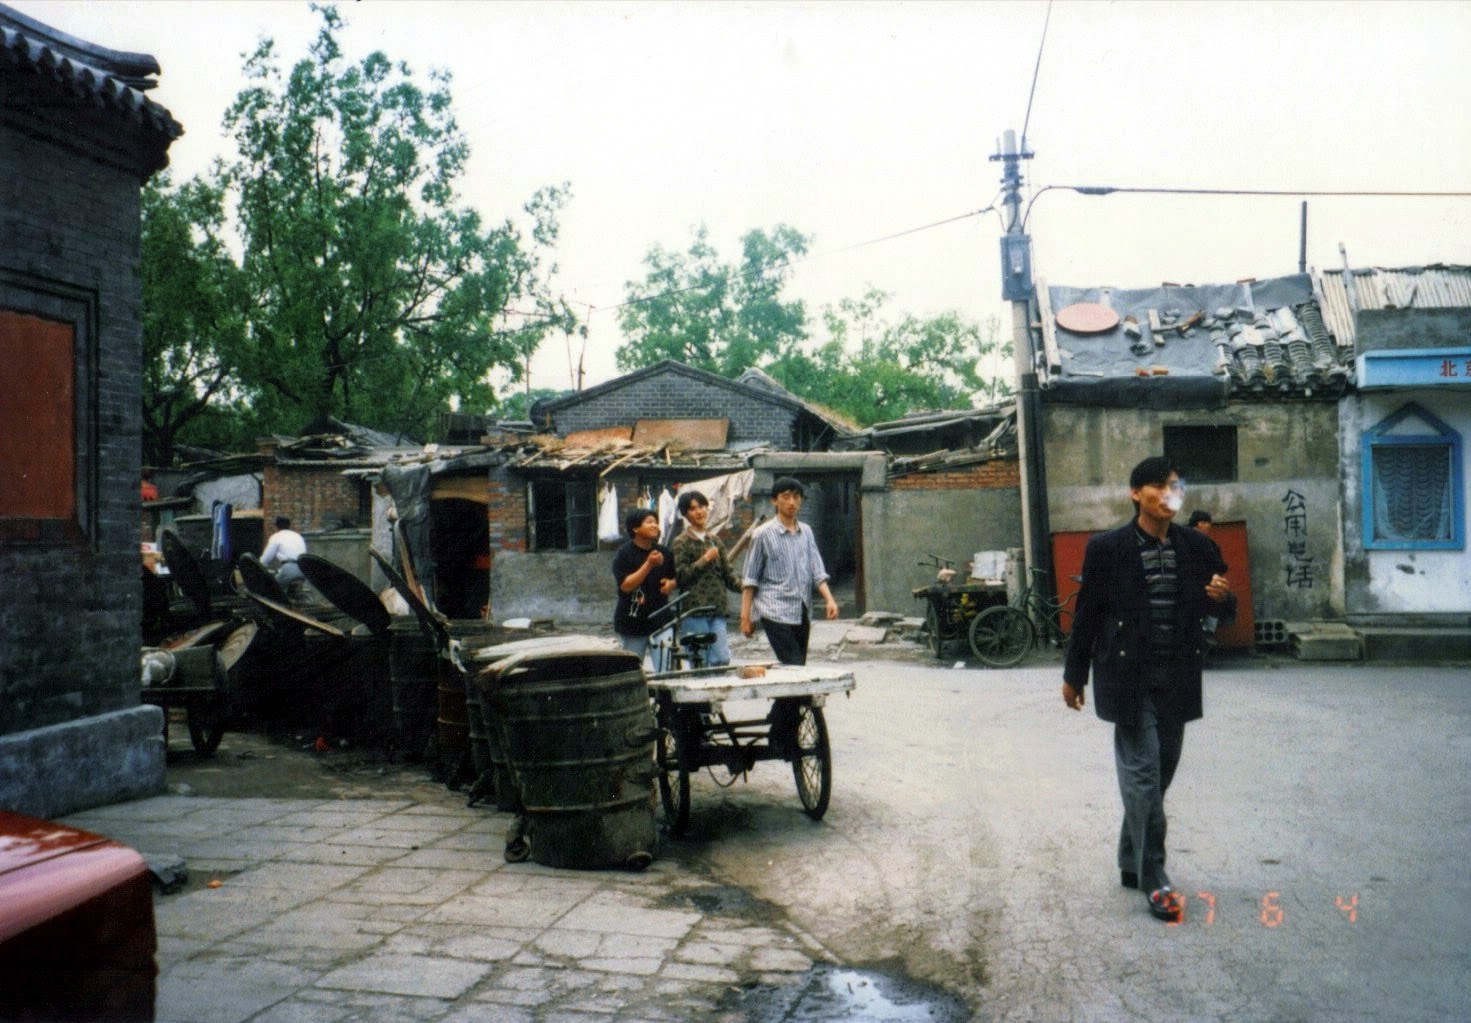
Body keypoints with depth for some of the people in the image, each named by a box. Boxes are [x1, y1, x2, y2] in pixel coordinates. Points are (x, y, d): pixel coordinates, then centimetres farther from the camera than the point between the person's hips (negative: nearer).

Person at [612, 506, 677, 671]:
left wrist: (671, 583, -3)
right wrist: (649, 564, -24)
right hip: (632, 622, -3)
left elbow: (676, 577, 21)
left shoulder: (665, 553, 7)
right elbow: (626, 585, -17)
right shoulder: (623, 554, -7)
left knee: (665, 670, -7)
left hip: (660, 619, 3)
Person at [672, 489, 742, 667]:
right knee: (700, 662, -3)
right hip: (695, 607, -5)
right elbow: (681, 576, -8)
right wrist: (705, 560, -10)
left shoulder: (714, 540, 17)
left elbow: (728, 575, 16)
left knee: (722, 659, -2)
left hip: (718, 607, 5)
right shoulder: (682, 542, 2)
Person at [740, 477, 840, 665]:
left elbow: (817, 570, 9)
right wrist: (745, 616, -4)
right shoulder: (763, 534, -3)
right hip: (776, 613, -5)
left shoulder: (806, 531, 12)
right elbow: (750, 580, 0)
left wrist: (829, 599, -6)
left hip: (802, 613, 5)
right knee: (794, 666, -14)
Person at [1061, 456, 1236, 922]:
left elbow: (1223, 611, 12)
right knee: (1143, 774, -6)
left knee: (1159, 774, 13)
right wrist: (1074, 674, 3)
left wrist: (1223, 598, -12)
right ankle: (1153, 879, 1)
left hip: (1177, 678, 5)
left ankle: (1131, 864, 29)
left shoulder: (1198, 547, 4)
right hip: (1129, 676, -4)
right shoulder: (1107, 548, -6)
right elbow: (1087, 613, -1)